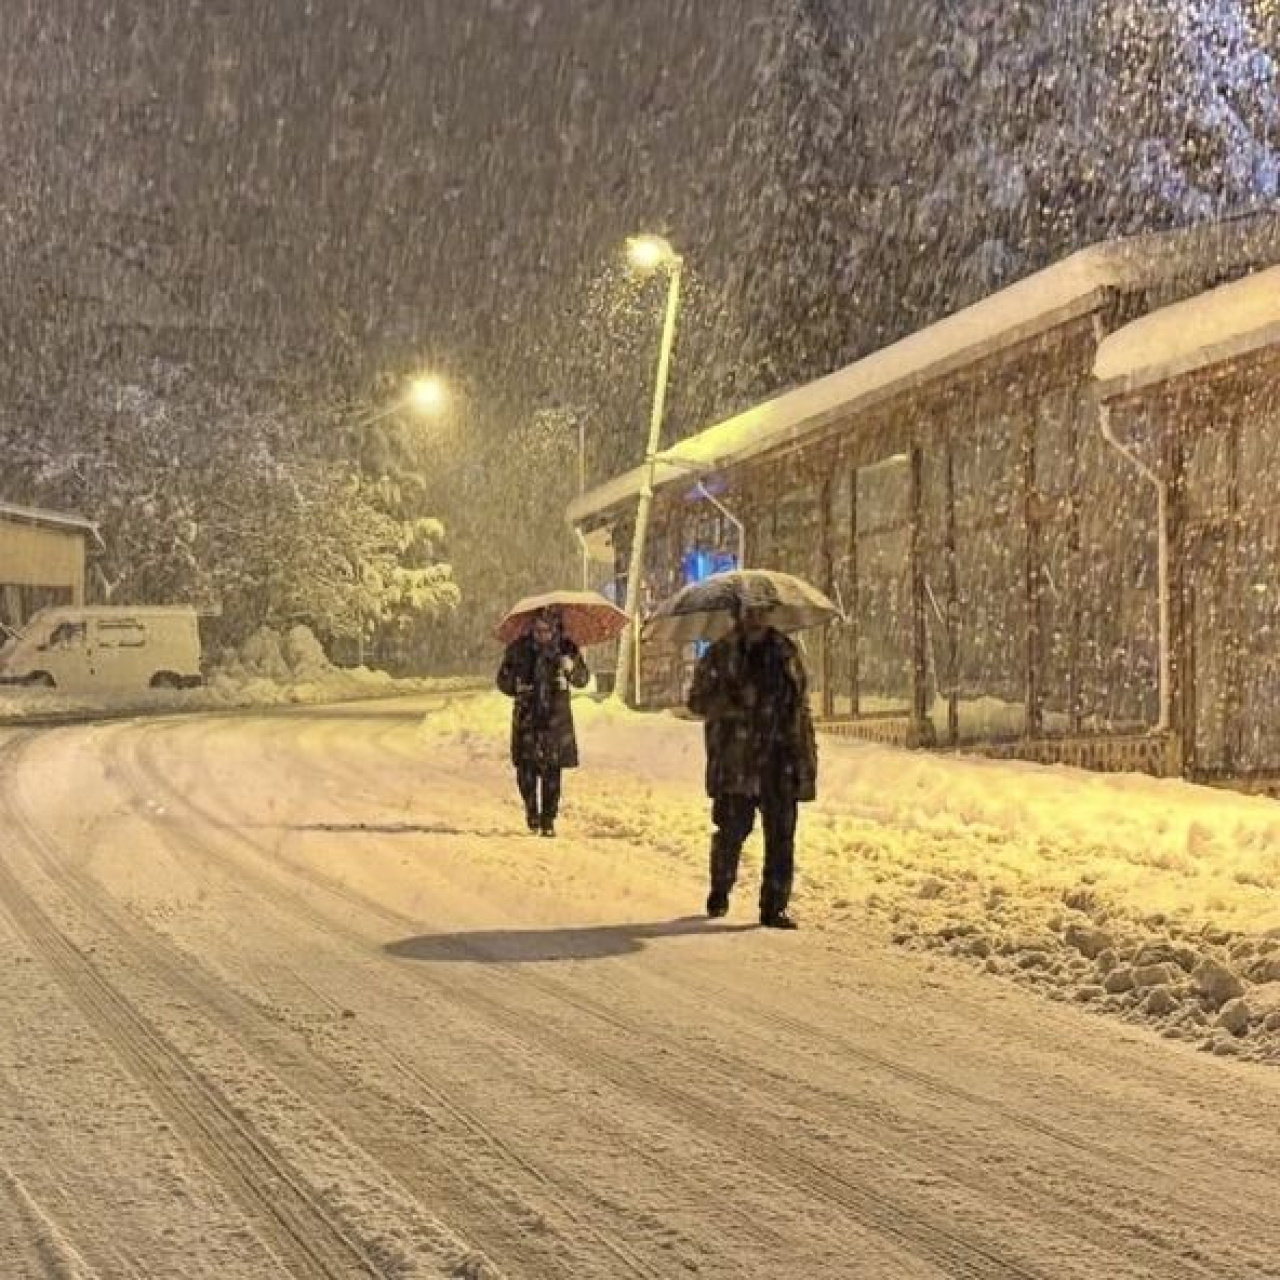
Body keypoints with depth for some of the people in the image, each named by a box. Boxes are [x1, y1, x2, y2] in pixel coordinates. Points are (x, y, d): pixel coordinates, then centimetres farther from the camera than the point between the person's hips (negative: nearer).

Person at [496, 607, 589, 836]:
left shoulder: (566, 648, -2)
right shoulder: (518, 649, -2)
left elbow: (582, 680, -4)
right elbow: (503, 680, 6)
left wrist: (572, 667, -25)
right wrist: (516, 685, -16)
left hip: (556, 717, 0)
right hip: (527, 715, 0)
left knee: (552, 771, 0)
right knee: (526, 768, -9)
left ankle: (548, 820, 13)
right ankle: (531, 808, 16)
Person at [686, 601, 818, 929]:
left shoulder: (787, 653, 11)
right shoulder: (719, 656, 2)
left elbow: (802, 708, 14)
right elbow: (698, 701, -1)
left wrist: (807, 756, 9)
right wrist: (734, 701, -18)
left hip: (781, 764, 3)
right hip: (735, 763, -2)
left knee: (781, 836, 0)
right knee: (732, 830, 1)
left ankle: (774, 907, 7)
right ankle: (719, 892, 27)